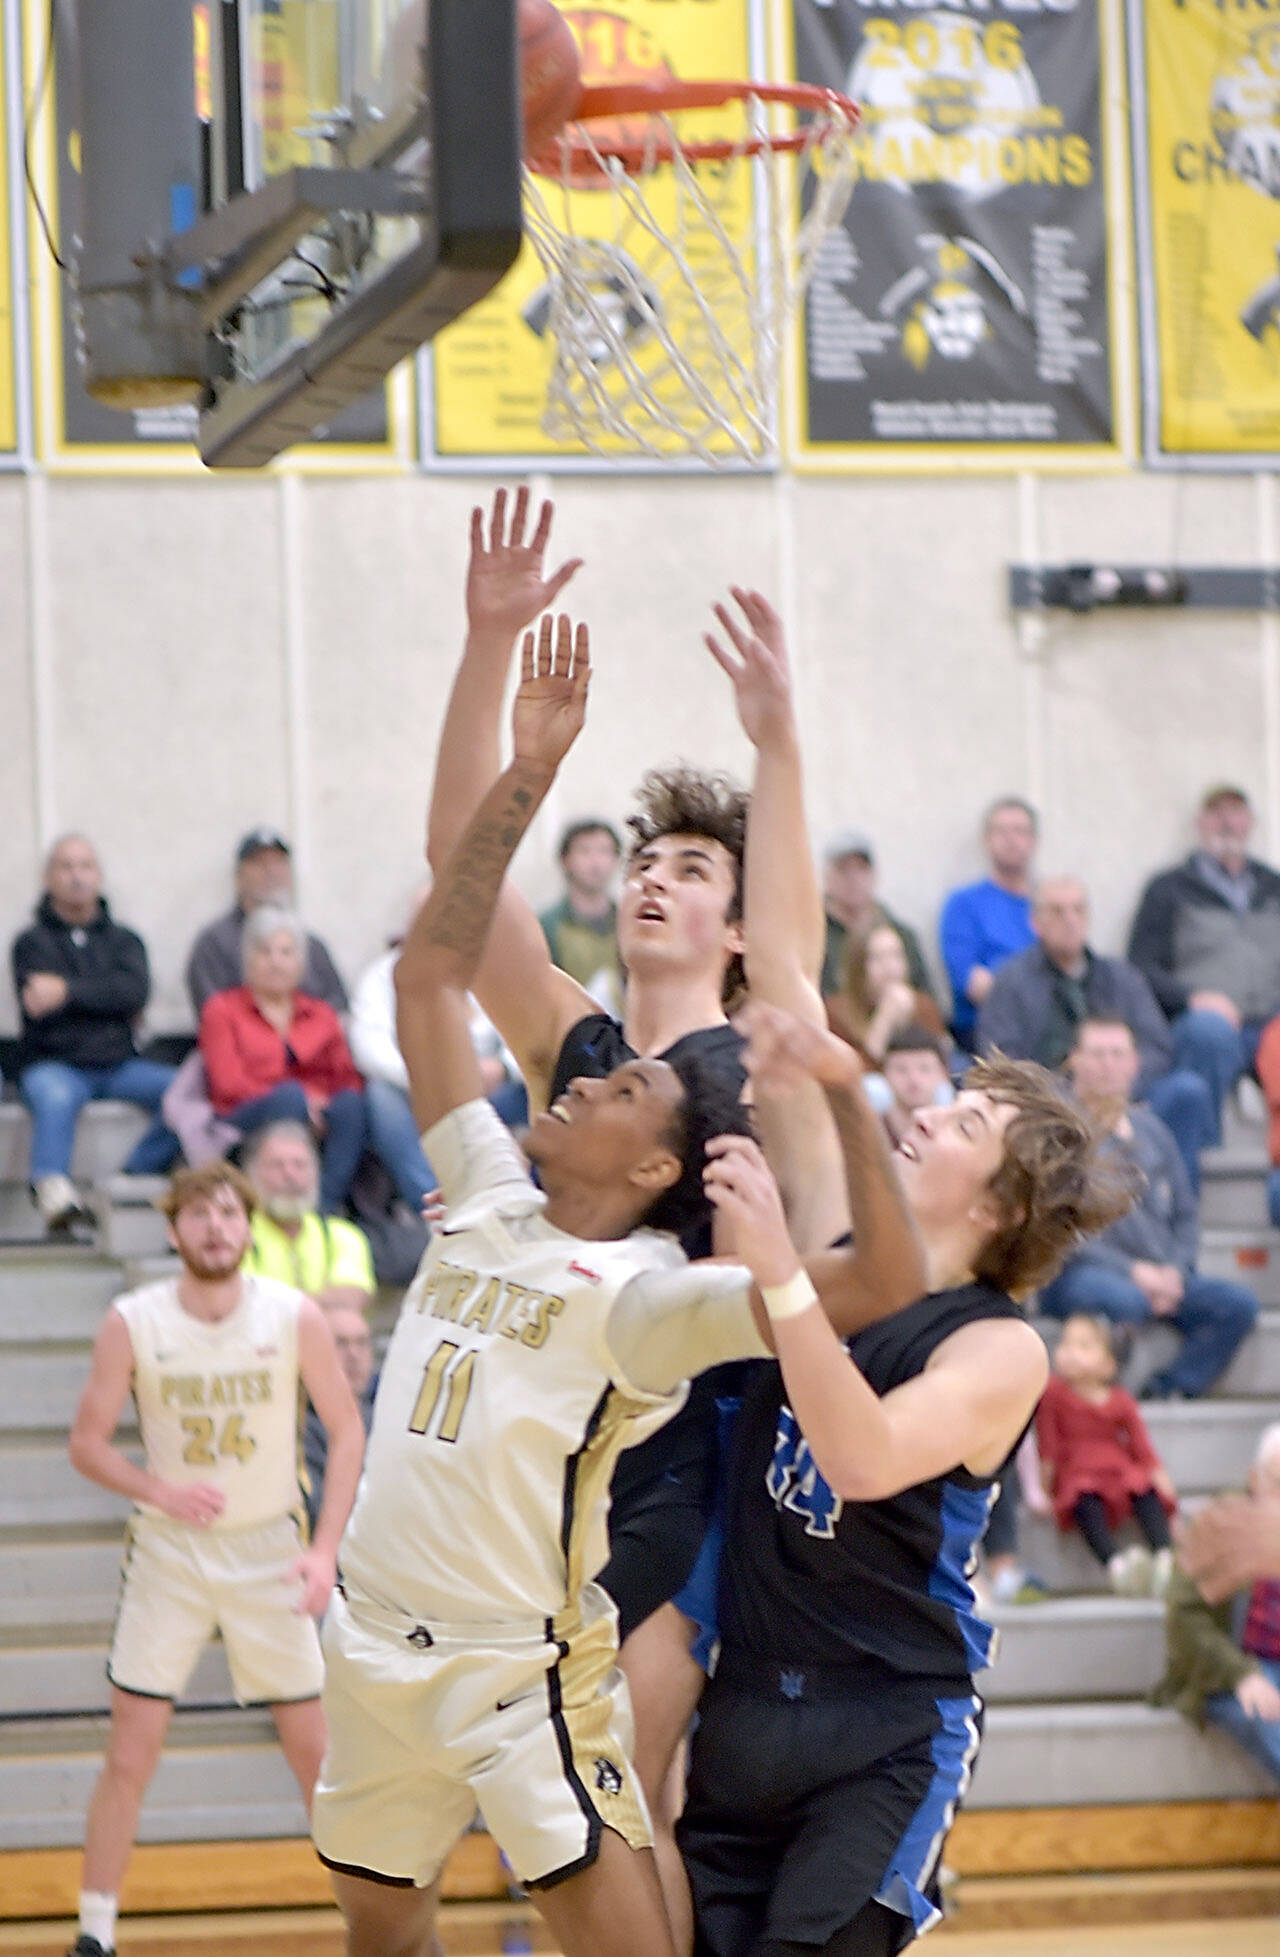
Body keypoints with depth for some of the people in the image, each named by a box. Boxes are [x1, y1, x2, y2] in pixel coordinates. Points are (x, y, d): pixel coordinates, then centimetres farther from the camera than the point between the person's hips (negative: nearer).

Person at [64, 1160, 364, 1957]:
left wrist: (326, 1548, -10)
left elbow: (347, 1430, -1)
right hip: (169, 1553, 0)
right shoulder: (133, 1323, -9)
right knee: (130, 1755, -3)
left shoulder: (296, 1317, -9)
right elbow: (89, 1443, -3)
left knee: (318, 1751, 3)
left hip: (269, 1552, 0)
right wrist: (161, 1490, -22)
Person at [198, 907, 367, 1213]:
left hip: (319, 1115, 3)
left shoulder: (321, 1014, 24)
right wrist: (299, 1100, -13)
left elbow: (349, 1078, 12)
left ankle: (327, 1207, -40)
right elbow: (229, 1083, 1)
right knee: (289, 1095, -35)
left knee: (352, 1103, -30)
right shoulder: (223, 1010, 15)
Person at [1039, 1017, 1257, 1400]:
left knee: (1237, 1303, -17)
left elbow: (1185, 1216, 21)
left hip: (1161, 1279, 6)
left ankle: (1165, 1390, -21)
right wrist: (1132, 1272, -15)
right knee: (1123, 1300, -39)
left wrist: (1175, 1272, 0)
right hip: (1074, 1278, -6)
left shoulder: (1150, 1130, 20)